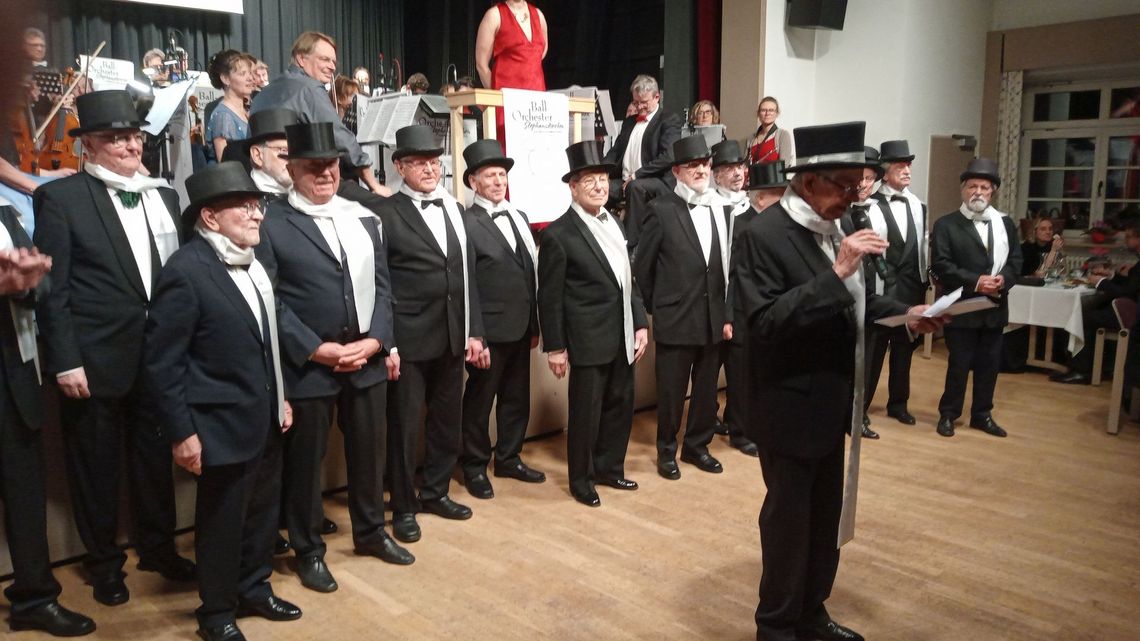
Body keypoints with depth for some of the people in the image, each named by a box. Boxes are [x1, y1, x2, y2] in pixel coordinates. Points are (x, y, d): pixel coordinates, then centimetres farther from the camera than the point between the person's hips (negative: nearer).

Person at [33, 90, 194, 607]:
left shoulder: (163, 195, 9)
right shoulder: (61, 197, -7)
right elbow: (51, 288, -9)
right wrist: (65, 361, -13)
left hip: (160, 356, 5)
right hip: (95, 361, -4)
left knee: (155, 457, 16)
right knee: (96, 465, 11)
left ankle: (157, 547, 34)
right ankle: (104, 562, 29)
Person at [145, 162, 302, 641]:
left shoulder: (253, 262, 5)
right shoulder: (185, 271, -18)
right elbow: (163, 362, -17)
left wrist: (280, 398, 14)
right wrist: (181, 433, -16)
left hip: (266, 419, 7)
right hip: (224, 424, -7)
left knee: (262, 512, 19)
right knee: (221, 521, 10)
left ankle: (254, 591, 39)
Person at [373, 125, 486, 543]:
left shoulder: (454, 208, 11)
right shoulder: (386, 214, -6)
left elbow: (467, 274, 12)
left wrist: (474, 332, 8)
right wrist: (386, 344, -12)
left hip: (452, 338, 6)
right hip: (408, 341, -6)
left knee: (448, 422, 15)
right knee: (404, 426, 6)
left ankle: (435, 493, 33)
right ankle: (404, 507, 21)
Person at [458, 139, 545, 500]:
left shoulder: (519, 218, 12)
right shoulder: (466, 223, -11)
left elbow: (530, 275, 13)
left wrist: (534, 324, 12)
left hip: (520, 328, 7)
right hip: (489, 331, -7)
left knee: (517, 399, 17)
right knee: (479, 401, 7)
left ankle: (509, 459, 32)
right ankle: (474, 467, 22)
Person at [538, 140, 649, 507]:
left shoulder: (614, 223, 11)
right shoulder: (558, 235, -11)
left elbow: (629, 280, 15)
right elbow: (549, 297, -10)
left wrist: (640, 323, 9)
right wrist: (554, 347, -11)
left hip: (622, 337, 7)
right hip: (589, 340, -7)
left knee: (620, 406, 16)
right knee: (585, 412, 5)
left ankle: (608, 468, 34)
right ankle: (581, 480, 22)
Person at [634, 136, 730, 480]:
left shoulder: (720, 209, 6)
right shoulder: (661, 210, -7)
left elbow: (726, 267, 9)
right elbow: (642, 267, -3)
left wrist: (726, 315, 6)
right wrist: (655, 310, 1)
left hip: (713, 320, 4)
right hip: (676, 320, -4)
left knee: (707, 391, 14)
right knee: (671, 393, 8)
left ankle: (697, 445, 32)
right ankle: (667, 451, 26)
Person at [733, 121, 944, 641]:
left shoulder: (831, 224, 4)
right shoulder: (763, 234, -20)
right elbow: (764, 322, -29)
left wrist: (905, 315, -1)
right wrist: (835, 272, -32)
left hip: (830, 400, 8)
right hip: (790, 405, -8)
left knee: (825, 516, 20)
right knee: (788, 516, 7)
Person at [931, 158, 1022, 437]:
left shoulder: (1005, 223, 11)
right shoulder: (946, 224, -4)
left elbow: (1015, 259, 9)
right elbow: (940, 265, -13)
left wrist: (1004, 279, -12)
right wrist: (975, 282, -20)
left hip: (995, 307, 5)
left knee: (990, 364, 11)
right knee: (959, 364, 2)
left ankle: (982, 415, 25)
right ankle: (948, 414, 17)